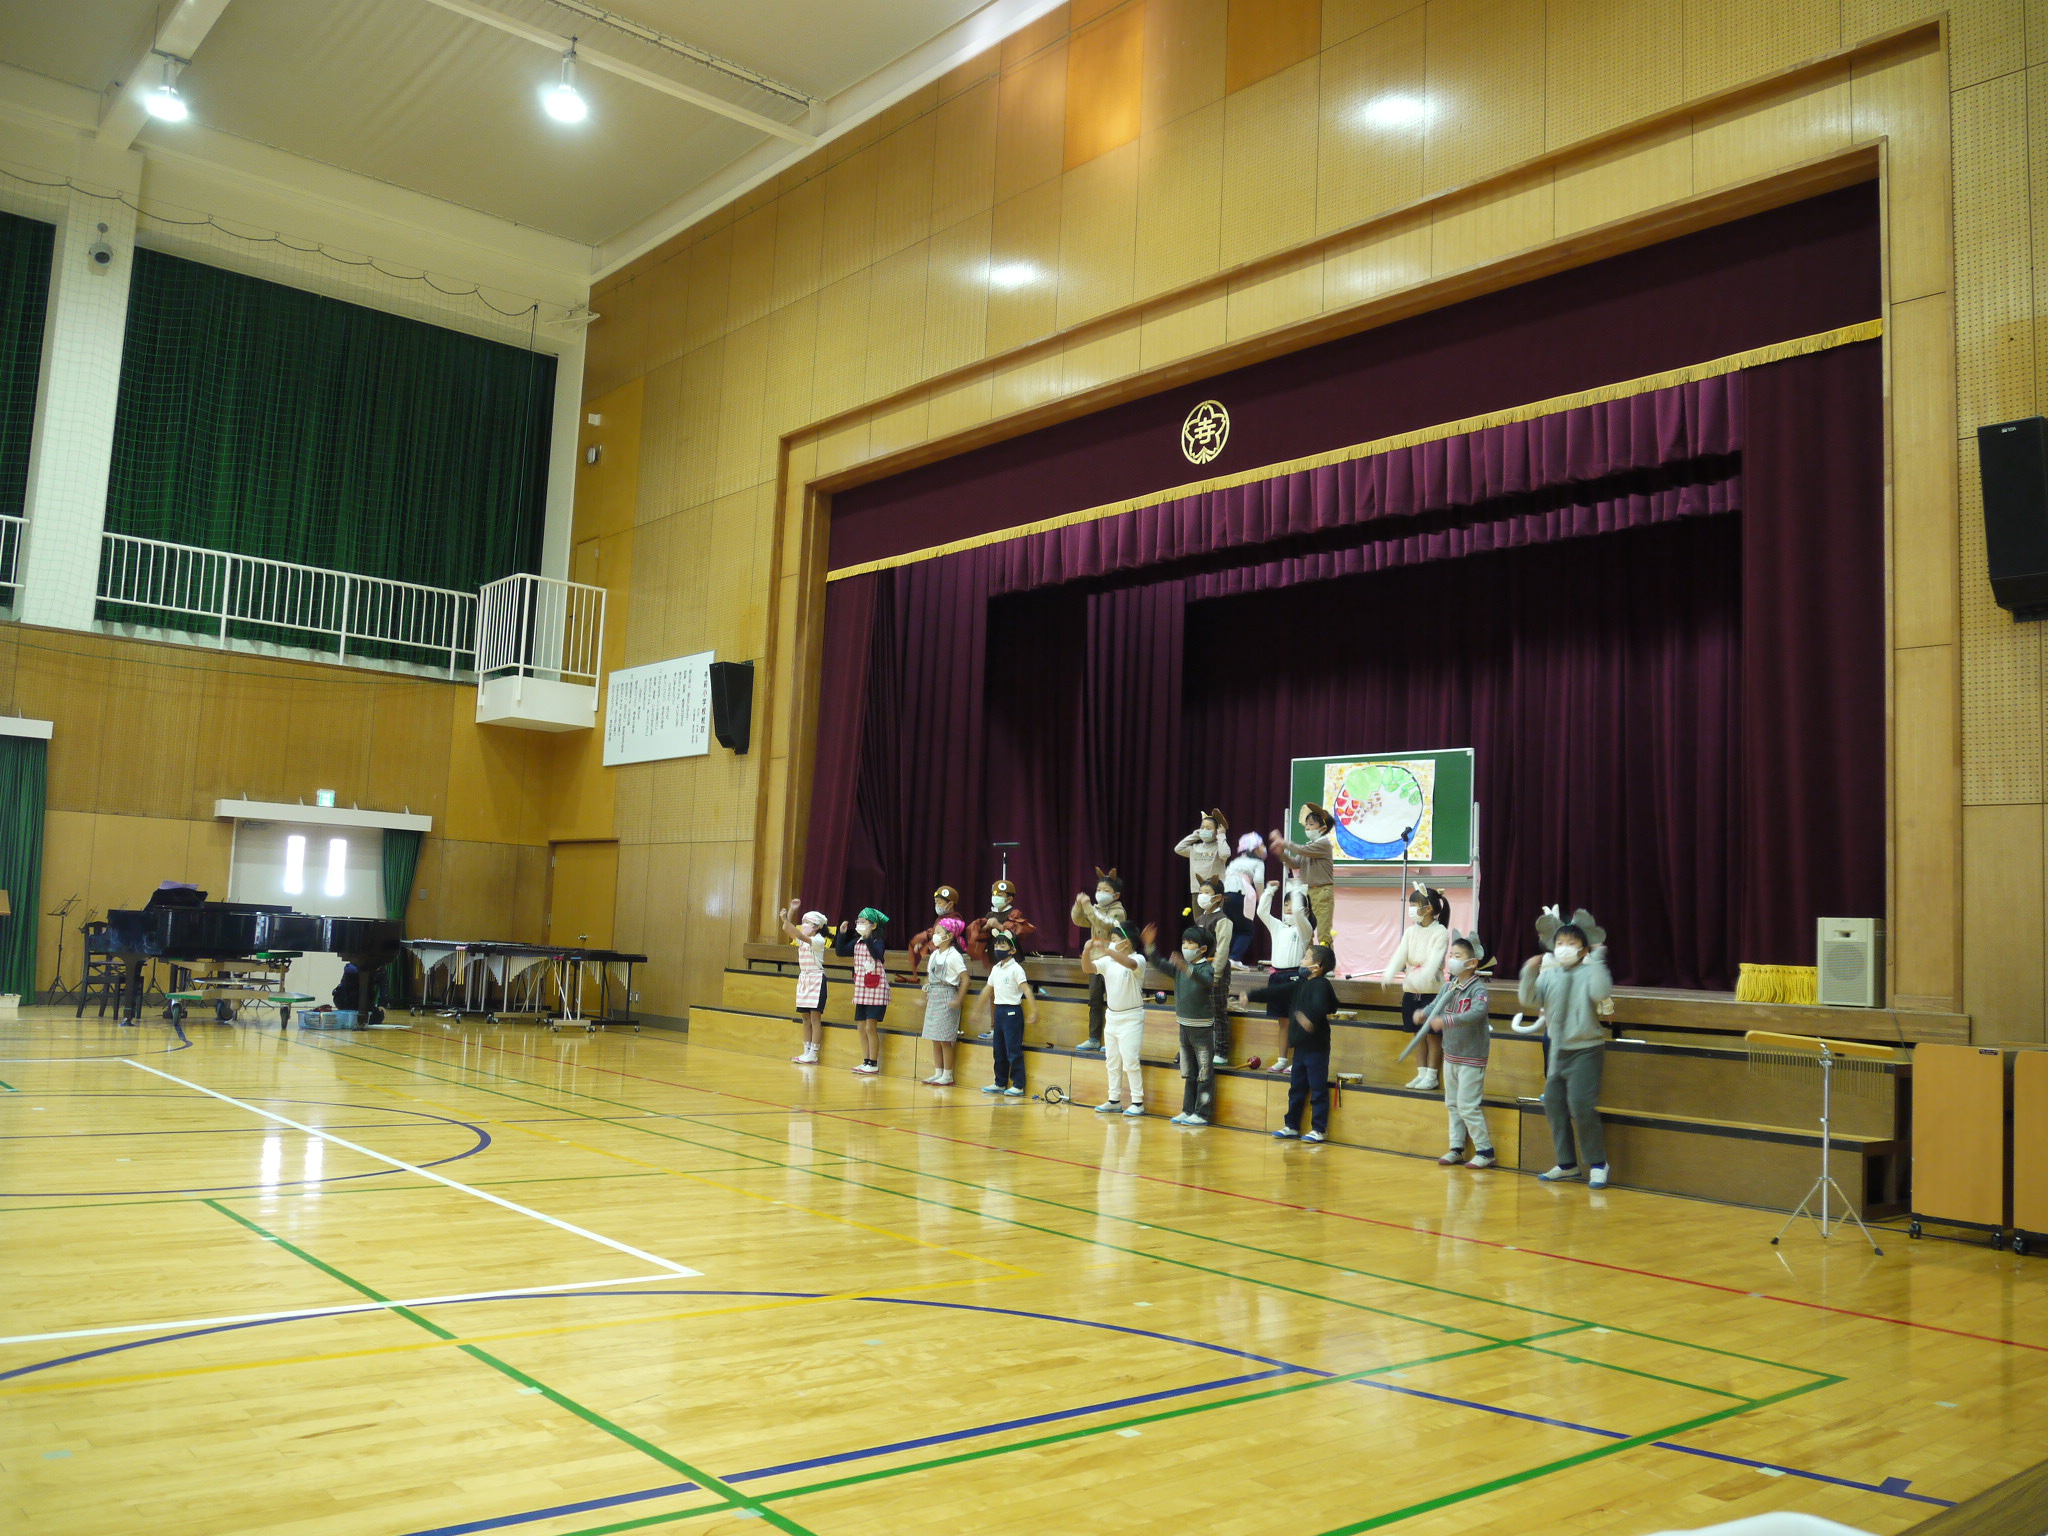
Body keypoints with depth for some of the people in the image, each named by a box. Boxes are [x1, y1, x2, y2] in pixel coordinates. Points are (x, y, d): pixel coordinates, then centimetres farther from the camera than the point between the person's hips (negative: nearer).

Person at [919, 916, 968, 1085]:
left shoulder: (953, 956, -11)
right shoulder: (935, 954, 11)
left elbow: (965, 979, -15)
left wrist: (958, 1001, -18)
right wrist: (926, 996, 13)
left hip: (946, 997, -8)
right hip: (933, 998, 8)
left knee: (945, 1039, -3)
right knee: (935, 1039, 10)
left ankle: (947, 1076, 4)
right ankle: (937, 1073, 18)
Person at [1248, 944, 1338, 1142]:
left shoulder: (1321, 985, -15)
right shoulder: (1299, 984, 13)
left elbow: (1319, 1006, -34)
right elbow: (1275, 992, 20)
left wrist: (1310, 1018, -53)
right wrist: (1251, 996, 20)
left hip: (1316, 1047, -9)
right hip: (1300, 1046, 9)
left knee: (1318, 1089, -1)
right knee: (1296, 1088, 15)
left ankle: (1319, 1129, 5)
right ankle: (1292, 1126, 24)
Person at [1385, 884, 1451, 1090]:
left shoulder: (1440, 933, -11)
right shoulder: (1410, 931, 5)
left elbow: (1434, 961, -23)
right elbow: (1400, 955, -7)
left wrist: (1421, 977, -40)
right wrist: (1389, 973, -26)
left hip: (1432, 990, -5)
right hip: (1411, 990, 5)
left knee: (1432, 1034, 3)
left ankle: (1432, 1076, 12)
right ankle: (1421, 1073, 21)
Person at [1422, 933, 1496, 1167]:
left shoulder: (1478, 988, -17)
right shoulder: (1449, 987, 5)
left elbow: (1477, 1012, -33)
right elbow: (1435, 1006, 5)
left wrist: (1446, 1021, -43)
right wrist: (1424, 1014, -18)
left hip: (1471, 1058, -8)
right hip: (1451, 1055, 8)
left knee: (1467, 1107, -6)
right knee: (1452, 1104, 14)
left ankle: (1485, 1150, 6)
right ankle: (1456, 1148, 23)